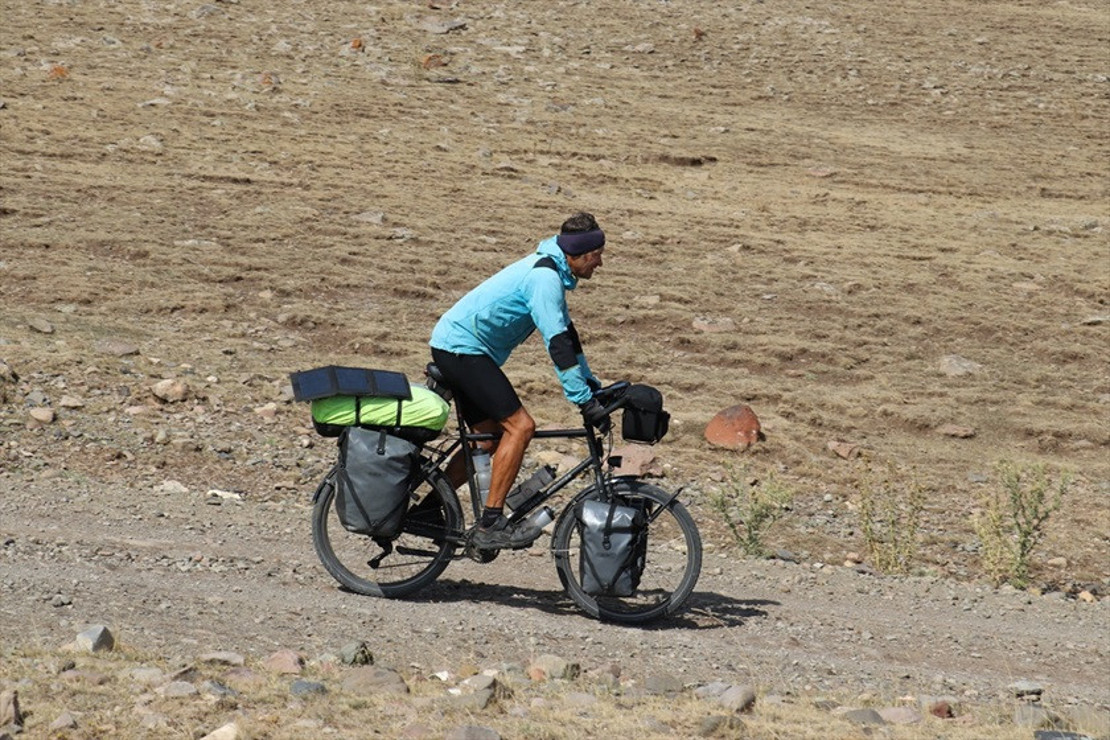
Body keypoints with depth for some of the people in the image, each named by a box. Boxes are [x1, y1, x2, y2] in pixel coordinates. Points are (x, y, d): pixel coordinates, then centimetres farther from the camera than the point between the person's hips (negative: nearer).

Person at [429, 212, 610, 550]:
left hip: (455, 347, 11)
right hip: (463, 348, -11)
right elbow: (557, 344, -24)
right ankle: (490, 525, -15)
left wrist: (593, 386, 19)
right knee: (520, 425, -15)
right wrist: (585, 401, -23)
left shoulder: (549, 271, 14)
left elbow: (566, 334, 21)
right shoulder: (545, 277, -19)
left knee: (490, 437, 14)